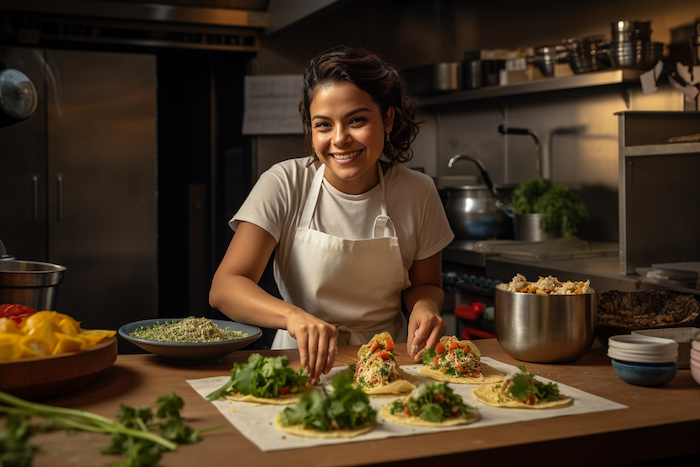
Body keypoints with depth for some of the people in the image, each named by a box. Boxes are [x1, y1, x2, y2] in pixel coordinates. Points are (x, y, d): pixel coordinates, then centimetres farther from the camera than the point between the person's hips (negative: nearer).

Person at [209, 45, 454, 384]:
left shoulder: (418, 193, -4)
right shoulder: (285, 184, -10)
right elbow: (224, 288, -19)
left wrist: (424, 306, -13)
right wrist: (293, 316, -39)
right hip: (304, 362, -2)